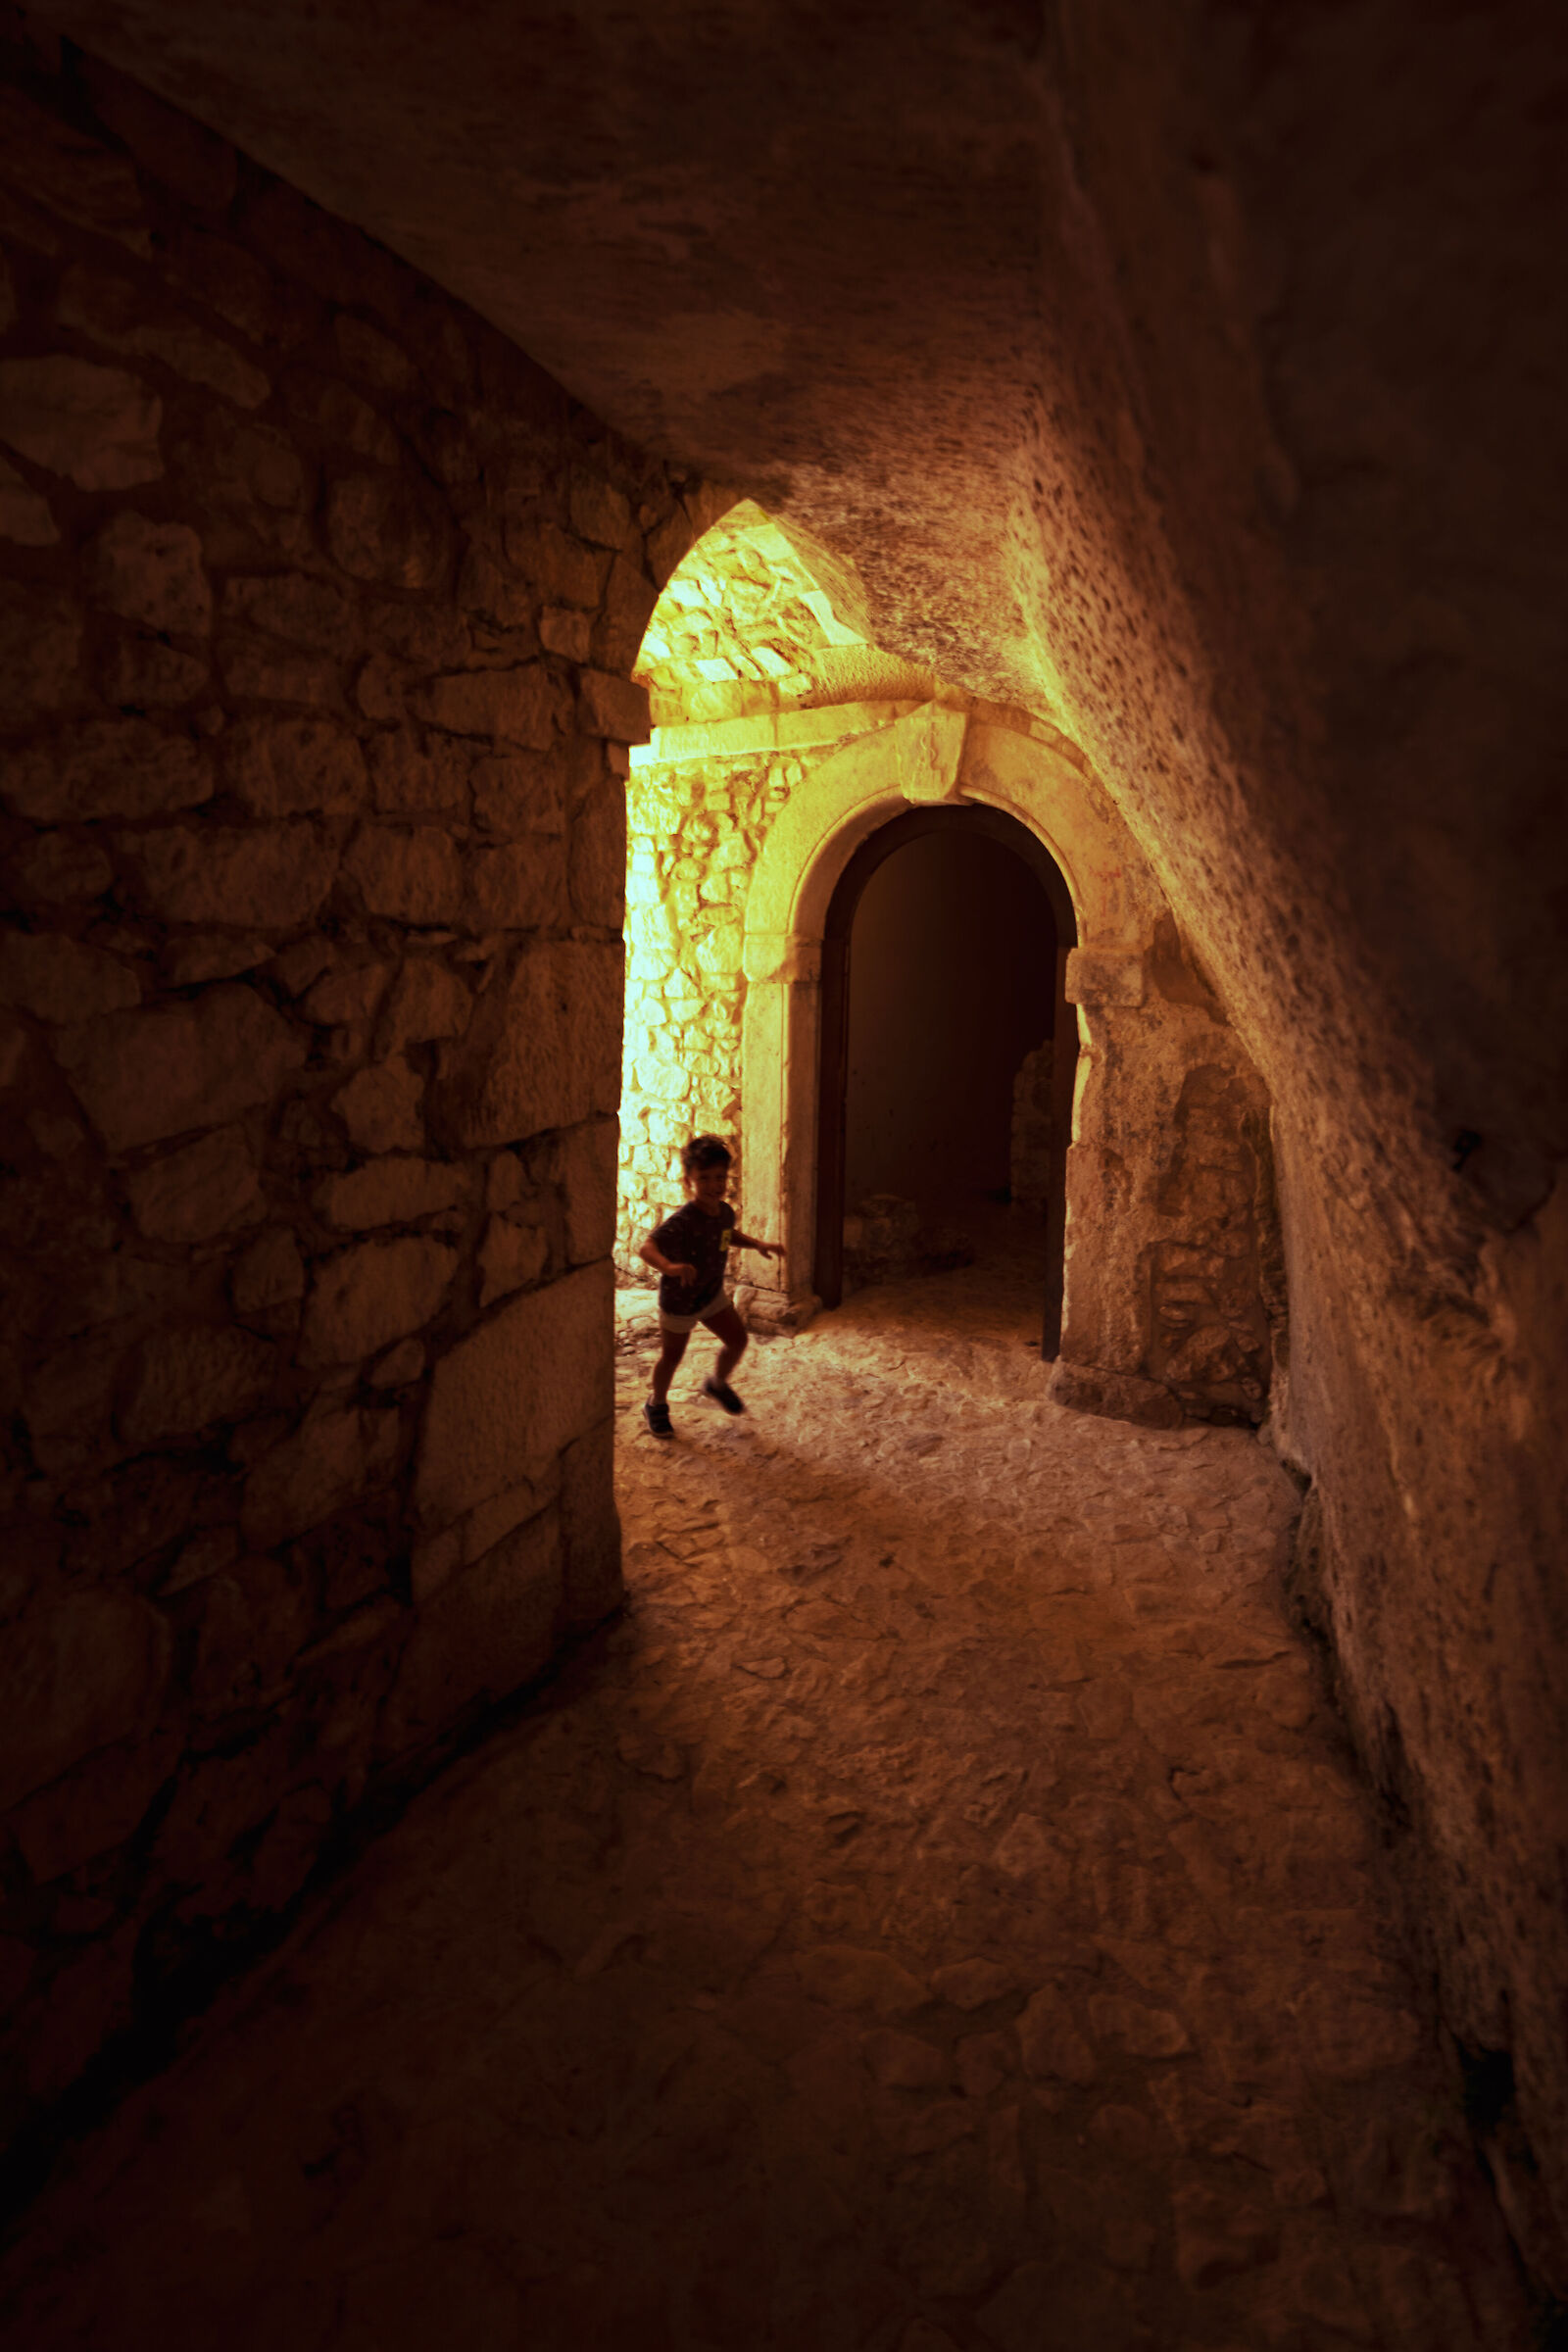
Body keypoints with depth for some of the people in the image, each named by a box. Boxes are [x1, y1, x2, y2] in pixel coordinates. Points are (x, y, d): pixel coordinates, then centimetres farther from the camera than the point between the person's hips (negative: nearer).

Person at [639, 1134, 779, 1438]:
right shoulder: (682, 1221, -34)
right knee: (672, 1356, 11)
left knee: (737, 1340, 12)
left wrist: (758, 1244, 1)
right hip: (678, 1301, -6)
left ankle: (717, 1383, 42)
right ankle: (657, 1406, 37)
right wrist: (669, 1267, -63)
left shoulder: (724, 1211, -9)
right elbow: (646, 1247, -45)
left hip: (712, 1294, 7)